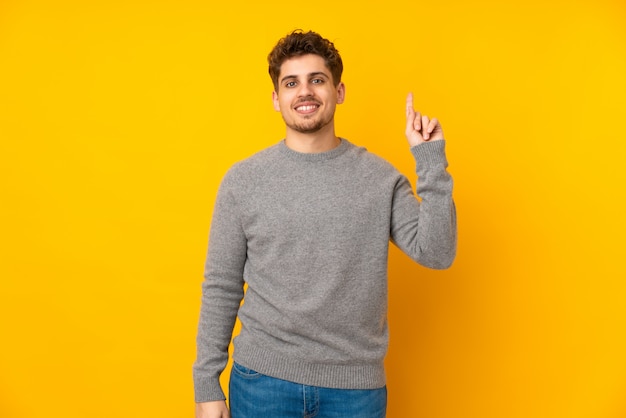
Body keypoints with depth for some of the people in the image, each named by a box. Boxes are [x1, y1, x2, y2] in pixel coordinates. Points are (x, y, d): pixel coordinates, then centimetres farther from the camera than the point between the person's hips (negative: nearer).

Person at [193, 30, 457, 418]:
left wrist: (431, 160, -15)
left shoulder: (380, 178, -3)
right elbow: (221, 288, -1)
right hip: (262, 378, 0)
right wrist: (207, 384, 0)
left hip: (355, 385, 1)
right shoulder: (243, 180, -4)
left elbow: (436, 253, -10)